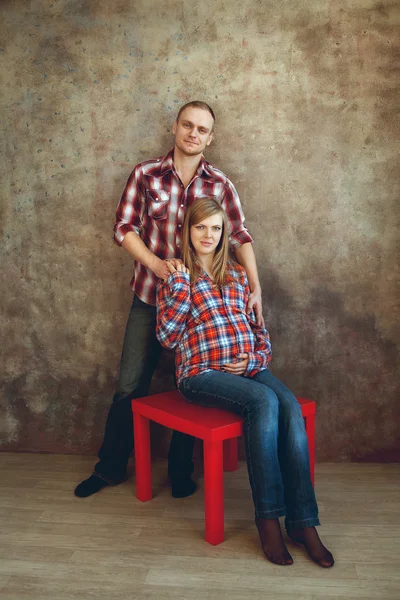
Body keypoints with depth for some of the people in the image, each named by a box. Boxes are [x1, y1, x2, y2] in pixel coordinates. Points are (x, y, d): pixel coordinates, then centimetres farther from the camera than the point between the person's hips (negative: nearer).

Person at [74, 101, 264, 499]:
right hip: (149, 296, 0)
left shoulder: (220, 184, 0)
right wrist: (155, 264, -17)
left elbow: (240, 237, -2)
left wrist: (255, 287, -13)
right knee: (130, 387, 8)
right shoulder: (145, 174, -1)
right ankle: (110, 467, 27)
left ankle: (181, 470, 29)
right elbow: (123, 227, -3)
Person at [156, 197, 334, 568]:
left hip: (249, 368, 4)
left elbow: (260, 329, 20)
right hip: (202, 373, -4)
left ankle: (303, 522, -23)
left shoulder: (238, 275, 21)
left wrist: (255, 358, -1)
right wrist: (181, 286, -7)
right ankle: (268, 517, -23)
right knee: (265, 401, -32)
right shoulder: (177, 277, 10)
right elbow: (167, 337, -1)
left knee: (291, 408, -26)